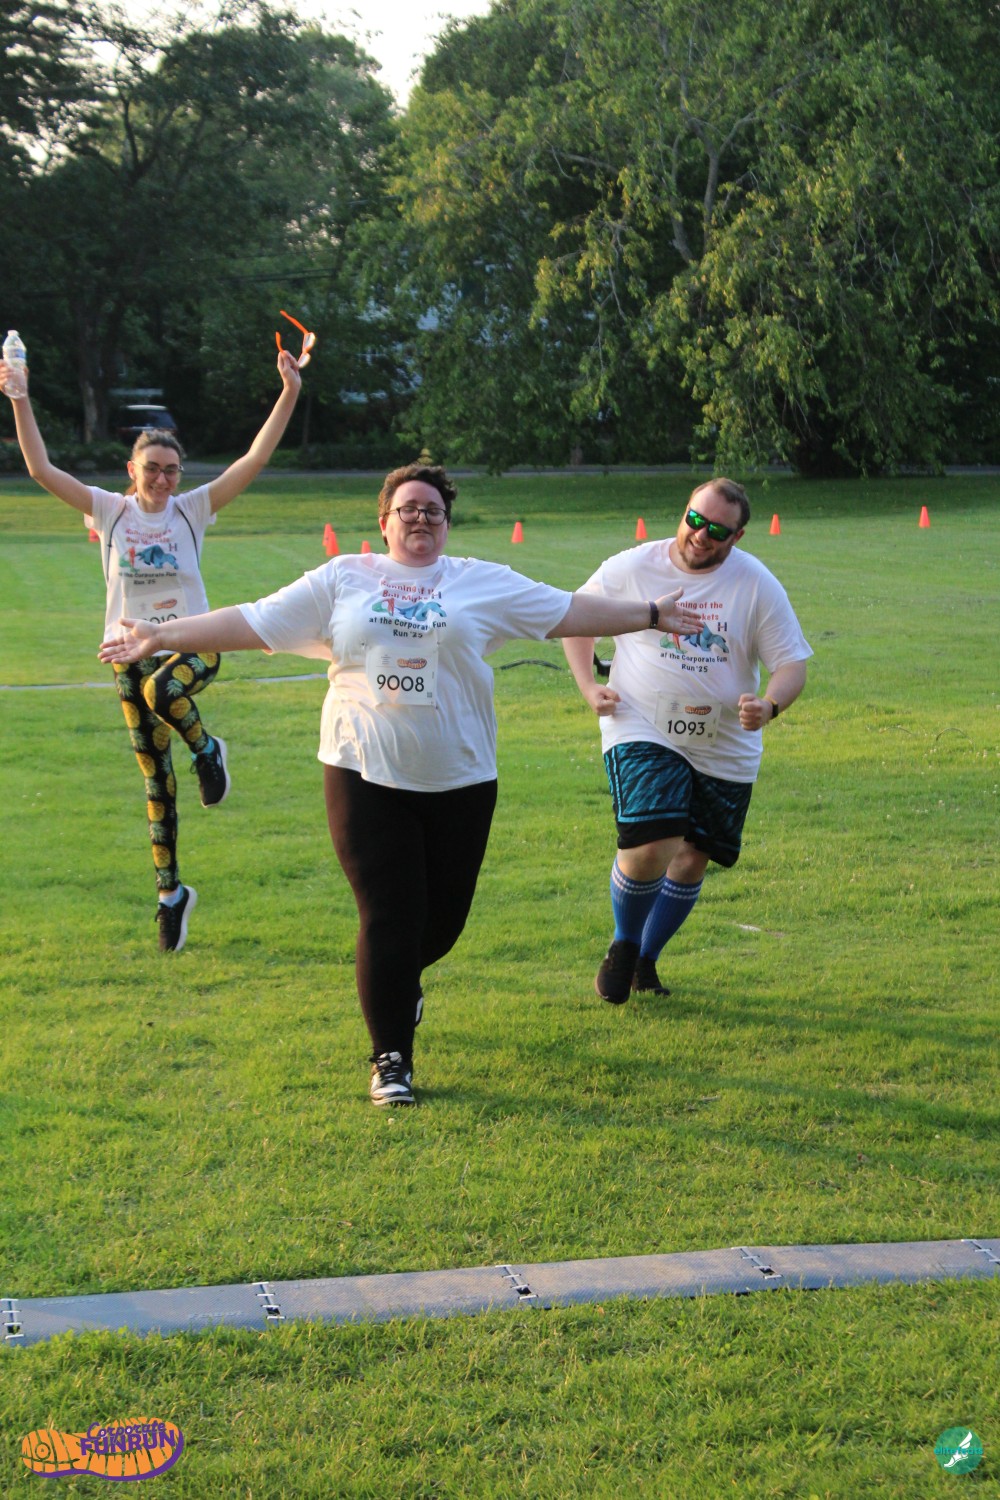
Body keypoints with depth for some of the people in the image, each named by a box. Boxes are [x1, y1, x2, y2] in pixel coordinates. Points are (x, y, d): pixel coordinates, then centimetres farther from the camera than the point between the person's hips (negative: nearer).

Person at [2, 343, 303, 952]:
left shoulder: (192, 509, -2)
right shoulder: (110, 510, 0)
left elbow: (256, 459, -10)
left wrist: (290, 394, -17)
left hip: (192, 646, -2)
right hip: (132, 653, 2)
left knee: (161, 689, -39)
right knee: (155, 779, 6)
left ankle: (206, 747, -7)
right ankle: (170, 891, 18)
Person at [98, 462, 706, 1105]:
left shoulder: (486, 582, 8)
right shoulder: (342, 580, 7)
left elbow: (570, 612, 9)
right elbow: (252, 622, 7)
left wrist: (652, 615, 5)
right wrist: (161, 636, 3)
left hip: (459, 780, 1)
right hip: (365, 775, -1)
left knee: (443, 918, 9)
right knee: (387, 919, -4)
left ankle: (402, 980, 44)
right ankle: (392, 1060, 10)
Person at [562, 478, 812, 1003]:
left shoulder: (758, 586, -5)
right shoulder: (631, 569, -6)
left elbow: (792, 664, -3)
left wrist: (769, 705, -25)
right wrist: (588, 687, -2)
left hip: (726, 749, 3)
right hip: (643, 733, -3)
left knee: (693, 858, 10)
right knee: (650, 848, -19)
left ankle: (647, 958, 34)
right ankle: (623, 945, 10)